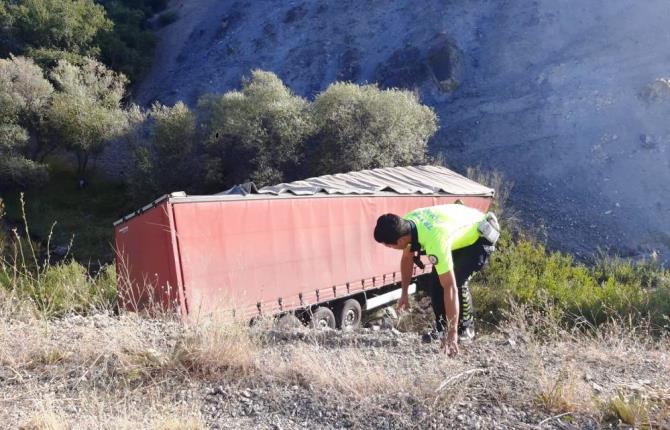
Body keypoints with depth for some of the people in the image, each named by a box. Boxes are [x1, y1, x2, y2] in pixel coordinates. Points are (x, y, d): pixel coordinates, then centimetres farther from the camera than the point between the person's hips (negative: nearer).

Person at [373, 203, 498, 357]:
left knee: (457, 281, -22)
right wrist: (404, 293, 4)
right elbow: (407, 258, 0)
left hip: (481, 235, -7)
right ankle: (440, 328, 14)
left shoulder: (434, 241, -43)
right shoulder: (406, 223, -19)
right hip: (460, 230, 8)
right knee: (435, 282, -3)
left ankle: (466, 328, 2)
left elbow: (450, 288, -40)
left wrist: (452, 333, -37)